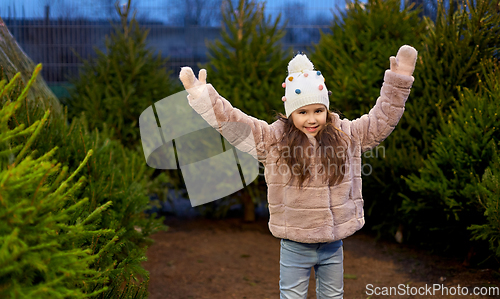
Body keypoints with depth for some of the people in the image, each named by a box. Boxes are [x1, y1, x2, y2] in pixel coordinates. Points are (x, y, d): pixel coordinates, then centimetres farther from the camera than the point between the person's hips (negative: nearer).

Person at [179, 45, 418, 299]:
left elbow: (382, 119, 8)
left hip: (333, 244, 2)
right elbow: (231, 123, -11)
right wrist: (201, 95, -19)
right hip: (294, 246, -2)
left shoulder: (347, 135, 1)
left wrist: (398, 81, 3)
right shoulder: (272, 139, -6)